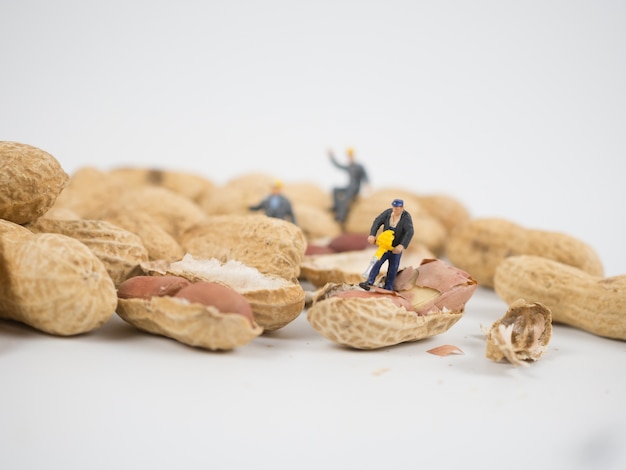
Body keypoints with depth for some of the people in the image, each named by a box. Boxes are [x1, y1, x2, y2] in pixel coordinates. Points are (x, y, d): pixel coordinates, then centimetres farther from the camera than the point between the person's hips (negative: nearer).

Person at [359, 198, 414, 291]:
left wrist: (402, 246, -45)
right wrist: (372, 235, -31)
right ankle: (369, 283, -20)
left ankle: (388, 288, 11)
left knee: (393, 268, 2)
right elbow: (377, 222, -15)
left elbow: (409, 232, -33)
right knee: (377, 262, -11)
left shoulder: (406, 217, -21)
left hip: (396, 248, -2)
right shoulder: (388, 212, -9)